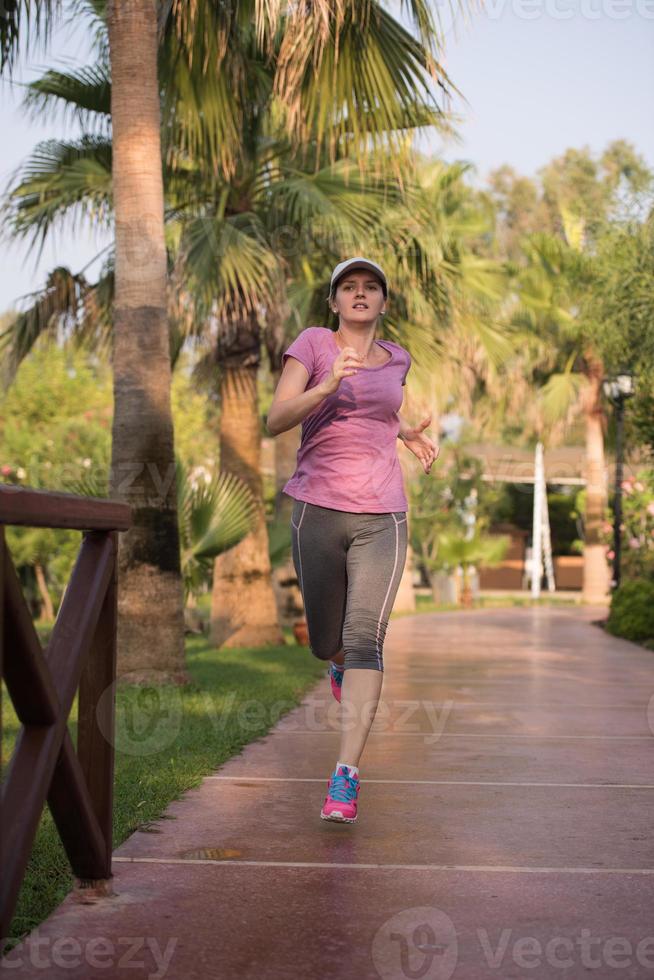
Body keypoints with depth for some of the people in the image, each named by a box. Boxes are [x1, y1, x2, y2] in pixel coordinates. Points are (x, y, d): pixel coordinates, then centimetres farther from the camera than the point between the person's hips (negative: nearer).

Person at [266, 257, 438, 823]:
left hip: (381, 517, 1)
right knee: (327, 644, 11)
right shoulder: (312, 344, 0)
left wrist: (408, 432, 14)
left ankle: (346, 775, -14)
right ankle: (343, 661, 50)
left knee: (364, 638, -15)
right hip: (318, 510, -1)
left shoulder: (396, 358, 12)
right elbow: (276, 420, -11)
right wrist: (326, 386, -27)